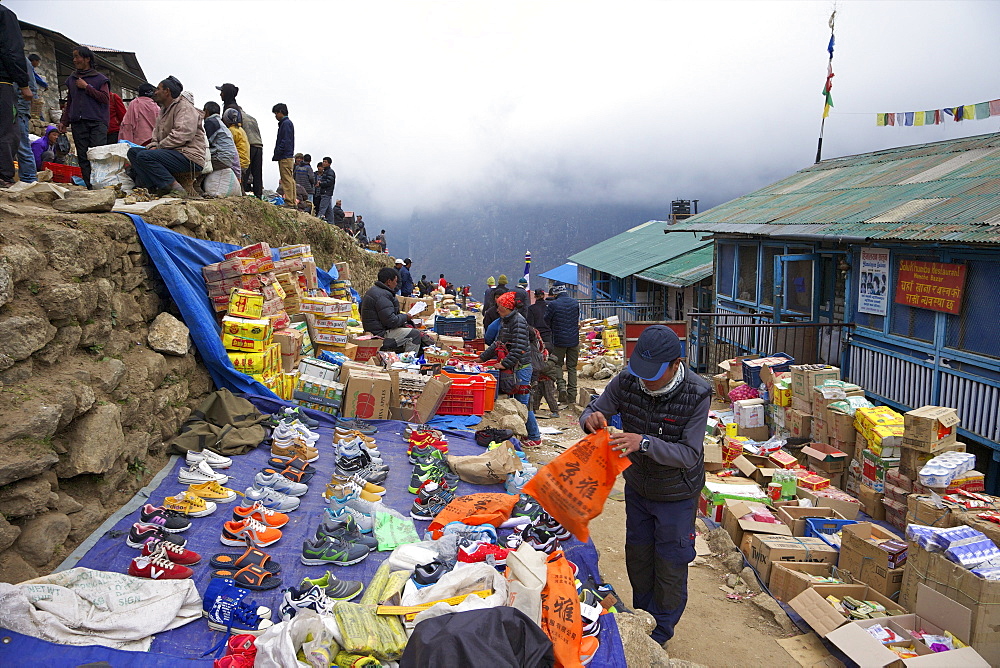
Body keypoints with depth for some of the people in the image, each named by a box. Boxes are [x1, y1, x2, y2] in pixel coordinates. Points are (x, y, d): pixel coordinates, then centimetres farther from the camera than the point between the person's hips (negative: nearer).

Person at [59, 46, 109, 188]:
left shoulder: (100, 79, 7)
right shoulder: (71, 79, 22)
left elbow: (105, 98, -6)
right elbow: (69, 103, 25)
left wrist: (87, 87, -5)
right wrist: (64, 121, 17)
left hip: (97, 123, -5)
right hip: (78, 123, 5)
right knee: (83, 157, -1)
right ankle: (88, 186, -2)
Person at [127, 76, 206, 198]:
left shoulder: (185, 108, -8)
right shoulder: (164, 109, 24)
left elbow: (182, 135, -21)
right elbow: (157, 132, 27)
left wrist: (159, 146, -13)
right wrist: (153, 145, 4)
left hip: (190, 157, -10)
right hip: (174, 154, 10)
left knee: (144, 156, -25)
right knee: (133, 152, 5)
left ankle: (176, 189, -25)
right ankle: (152, 187, -13)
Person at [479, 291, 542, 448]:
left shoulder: (518, 321, -15)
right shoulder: (505, 321, 15)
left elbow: (519, 347, -23)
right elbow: (498, 343, 22)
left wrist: (505, 363, -23)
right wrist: (482, 357, 20)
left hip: (521, 367, -10)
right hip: (511, 368, 10)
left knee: (523, 403, -6)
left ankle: (535, 438, 4)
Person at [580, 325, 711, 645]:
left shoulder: (697, 394, -27)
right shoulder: (627, 380, -18)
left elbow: (689, 454, -29)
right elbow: (593, 410, -7)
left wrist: (644, 443, -44)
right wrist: (591, 418, -33)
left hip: (676, 495, -4)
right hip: (637, 487, 4)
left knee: (670, 565, 11)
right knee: (637, 556, 20)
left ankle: (661, 632, 34)